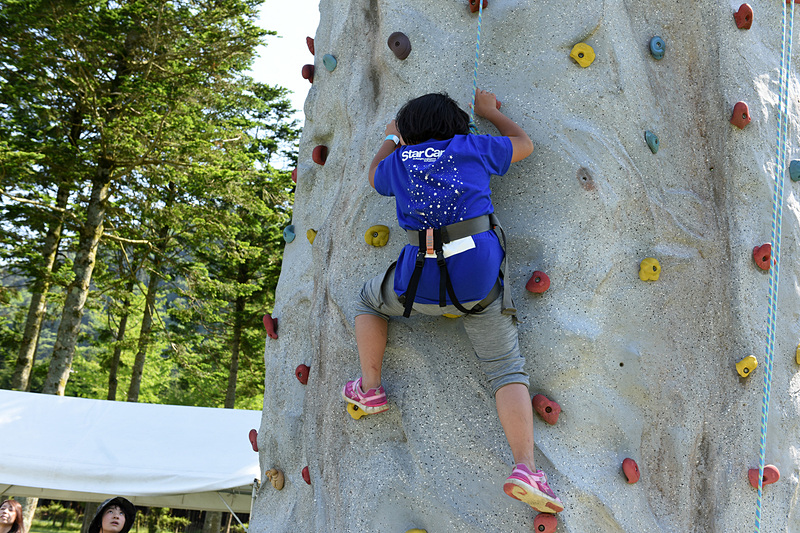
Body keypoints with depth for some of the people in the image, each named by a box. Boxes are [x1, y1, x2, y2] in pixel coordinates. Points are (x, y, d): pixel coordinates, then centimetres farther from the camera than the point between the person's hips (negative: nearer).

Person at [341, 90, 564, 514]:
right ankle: (524, 469, -10)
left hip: (421, 283, 1)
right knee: (507, 370, 5)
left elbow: (374, 176, 38)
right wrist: (488, 111, 39)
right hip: (479, 280, 0)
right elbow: (523, 144, 26)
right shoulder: (471, 147, 11)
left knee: (370, 300, 32)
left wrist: (390, 138, 54)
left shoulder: (399, 160, 14)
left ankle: (370, 389, 28)